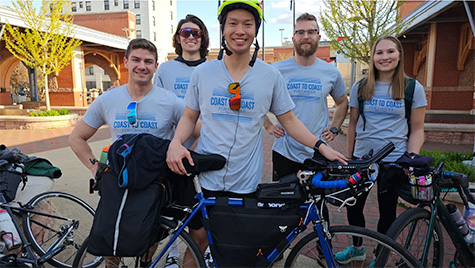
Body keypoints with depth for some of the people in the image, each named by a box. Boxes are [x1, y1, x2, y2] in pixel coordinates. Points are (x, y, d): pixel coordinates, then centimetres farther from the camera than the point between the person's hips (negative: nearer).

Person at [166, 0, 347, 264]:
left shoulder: (271, 75, -2)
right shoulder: (202, 72, 0)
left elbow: (289, 120, 4)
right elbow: (189, 116, 7)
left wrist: (322, 146, -6)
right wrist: (176, 142, -11)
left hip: (245, 182, 0)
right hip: (205, 176, 1)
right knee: (199, 238, 12)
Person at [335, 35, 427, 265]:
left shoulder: (414, 88, -2)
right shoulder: (360, 87, 3)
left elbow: (417, 129, 0)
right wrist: (348, 157, 10)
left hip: (393, 161, -2)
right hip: (361, 158, 2)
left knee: (387, 212, 9)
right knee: (353, 206, 10)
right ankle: (357, 248, 37)